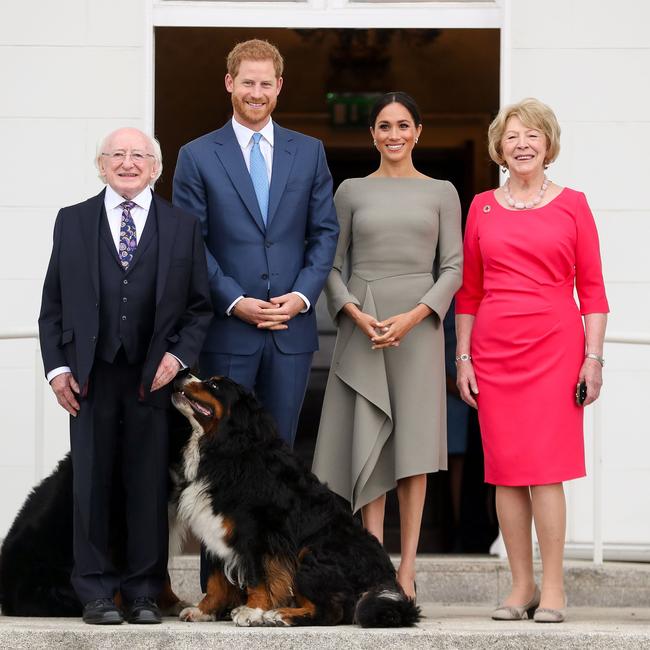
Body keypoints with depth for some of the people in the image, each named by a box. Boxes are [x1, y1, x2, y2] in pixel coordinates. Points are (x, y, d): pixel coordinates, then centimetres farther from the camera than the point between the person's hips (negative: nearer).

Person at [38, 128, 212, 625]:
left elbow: (199, 307, 8)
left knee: (149, 486, 2)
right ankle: (97, 593, 9)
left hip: (154, 376, 0)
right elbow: (53, 304, 8)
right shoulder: (72, 222, 8)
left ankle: (144, 593, 9)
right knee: (92, 485, 3)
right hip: (91, 375, 0)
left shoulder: (182, 227, 7)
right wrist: (57, 366, -1)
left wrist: (179, 355, -6)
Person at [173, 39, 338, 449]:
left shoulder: (309, 153, 10)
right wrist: (234, 301, -12)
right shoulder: (197, 157, 1)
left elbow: (325, 232, 8)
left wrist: (303, 295, -7)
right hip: (227, 328, -2)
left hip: (292, 327, 2)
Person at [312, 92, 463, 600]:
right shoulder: (352, 191, 8)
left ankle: (407, 567, 1)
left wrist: (413, 317, -11)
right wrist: (357, 315, -10)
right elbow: (330, 265, 6)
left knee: (412, 441, -2)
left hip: (418, 324, 0)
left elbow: (454, 267, 3)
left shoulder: (441, 192, 7)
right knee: (369, 440, -3)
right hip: (362, 325, 1)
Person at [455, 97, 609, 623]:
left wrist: (594, 358, -4)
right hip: (494, 350, 3)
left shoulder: (572, 205, 4)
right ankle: (521, 586, 8)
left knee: (545, 467, -9)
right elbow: (469, 290, 13)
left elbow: (592, 288, 3)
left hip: (553, 346, -3)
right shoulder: (482, 207, 11)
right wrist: (463, 357, 6)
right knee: (505, 470, 2)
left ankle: (553, 589, -5)